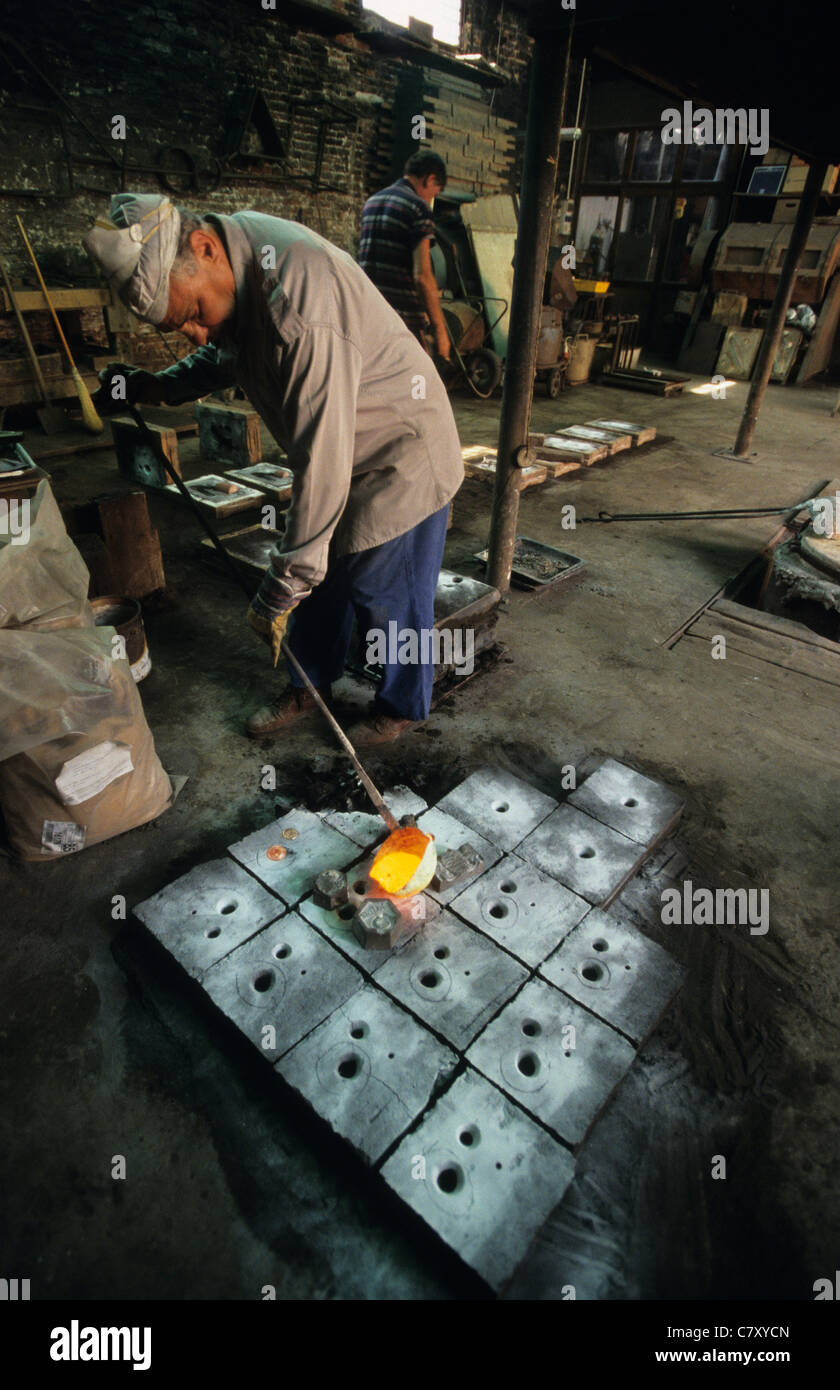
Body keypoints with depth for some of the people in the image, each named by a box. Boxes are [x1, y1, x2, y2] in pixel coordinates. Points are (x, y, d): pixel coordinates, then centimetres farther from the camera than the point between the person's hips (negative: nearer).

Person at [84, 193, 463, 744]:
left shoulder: (302, 307, -34)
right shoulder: (234, 262, -4)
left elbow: (323, 460, -35)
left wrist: (282, 588, -30)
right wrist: (157, 385, 1)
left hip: (401, 455, -8)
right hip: (338, 452, 9)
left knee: (385, 594, 1)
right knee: (318, 579, 14)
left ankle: (402, 706, 26)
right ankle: (312, 684, 35)